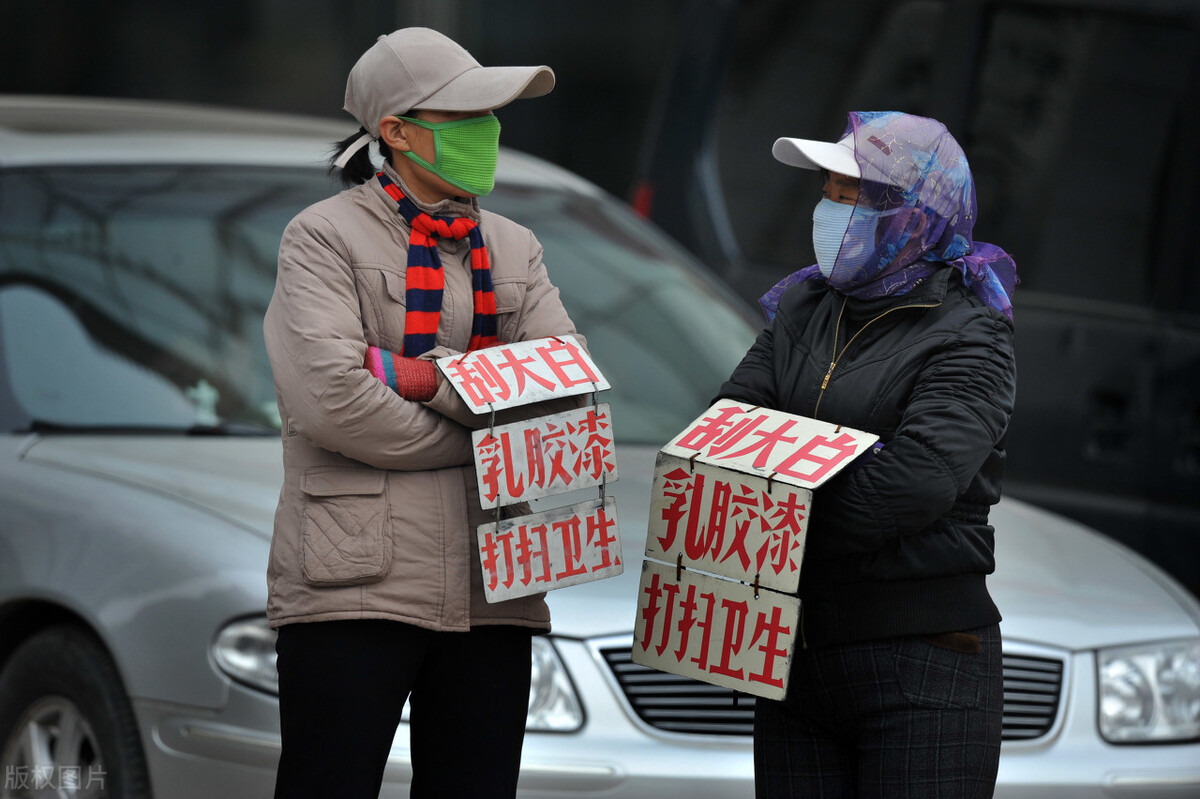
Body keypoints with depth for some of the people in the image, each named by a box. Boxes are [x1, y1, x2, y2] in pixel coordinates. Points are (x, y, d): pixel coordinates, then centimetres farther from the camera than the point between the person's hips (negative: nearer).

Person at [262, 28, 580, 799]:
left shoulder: (513, 250, 17)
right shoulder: (324, 237, 1)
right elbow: (333, 400, -14)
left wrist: (421, 375, -10)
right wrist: (483, 431, -5)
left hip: (488, 591, 5)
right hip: (355, 584, -5)